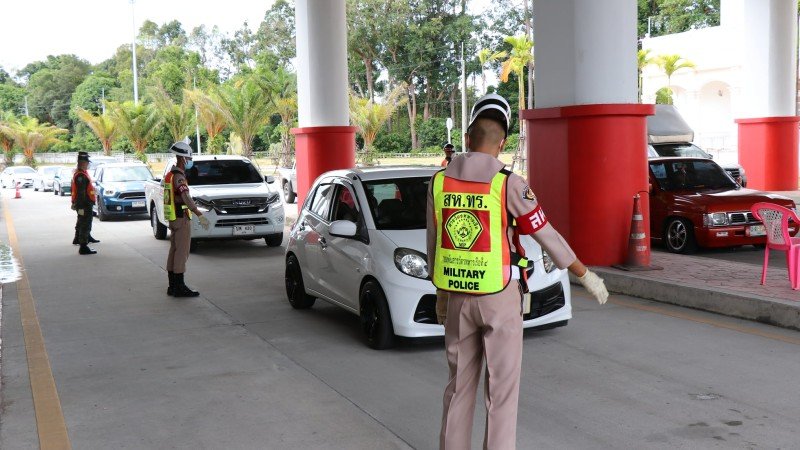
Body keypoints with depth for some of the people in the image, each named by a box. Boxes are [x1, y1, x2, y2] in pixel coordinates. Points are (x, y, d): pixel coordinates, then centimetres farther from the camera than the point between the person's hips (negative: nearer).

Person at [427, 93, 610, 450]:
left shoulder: (439, 181, 0)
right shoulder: (508, 183, -14)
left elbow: (434, 242, 8)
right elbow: (547, 236, -9)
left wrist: (440, 296, 19)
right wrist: (587, 276, 4)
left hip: (457, 296, 4)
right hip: (500, 298, -4)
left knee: (460, 383, 16)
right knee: (502, 386, 6)